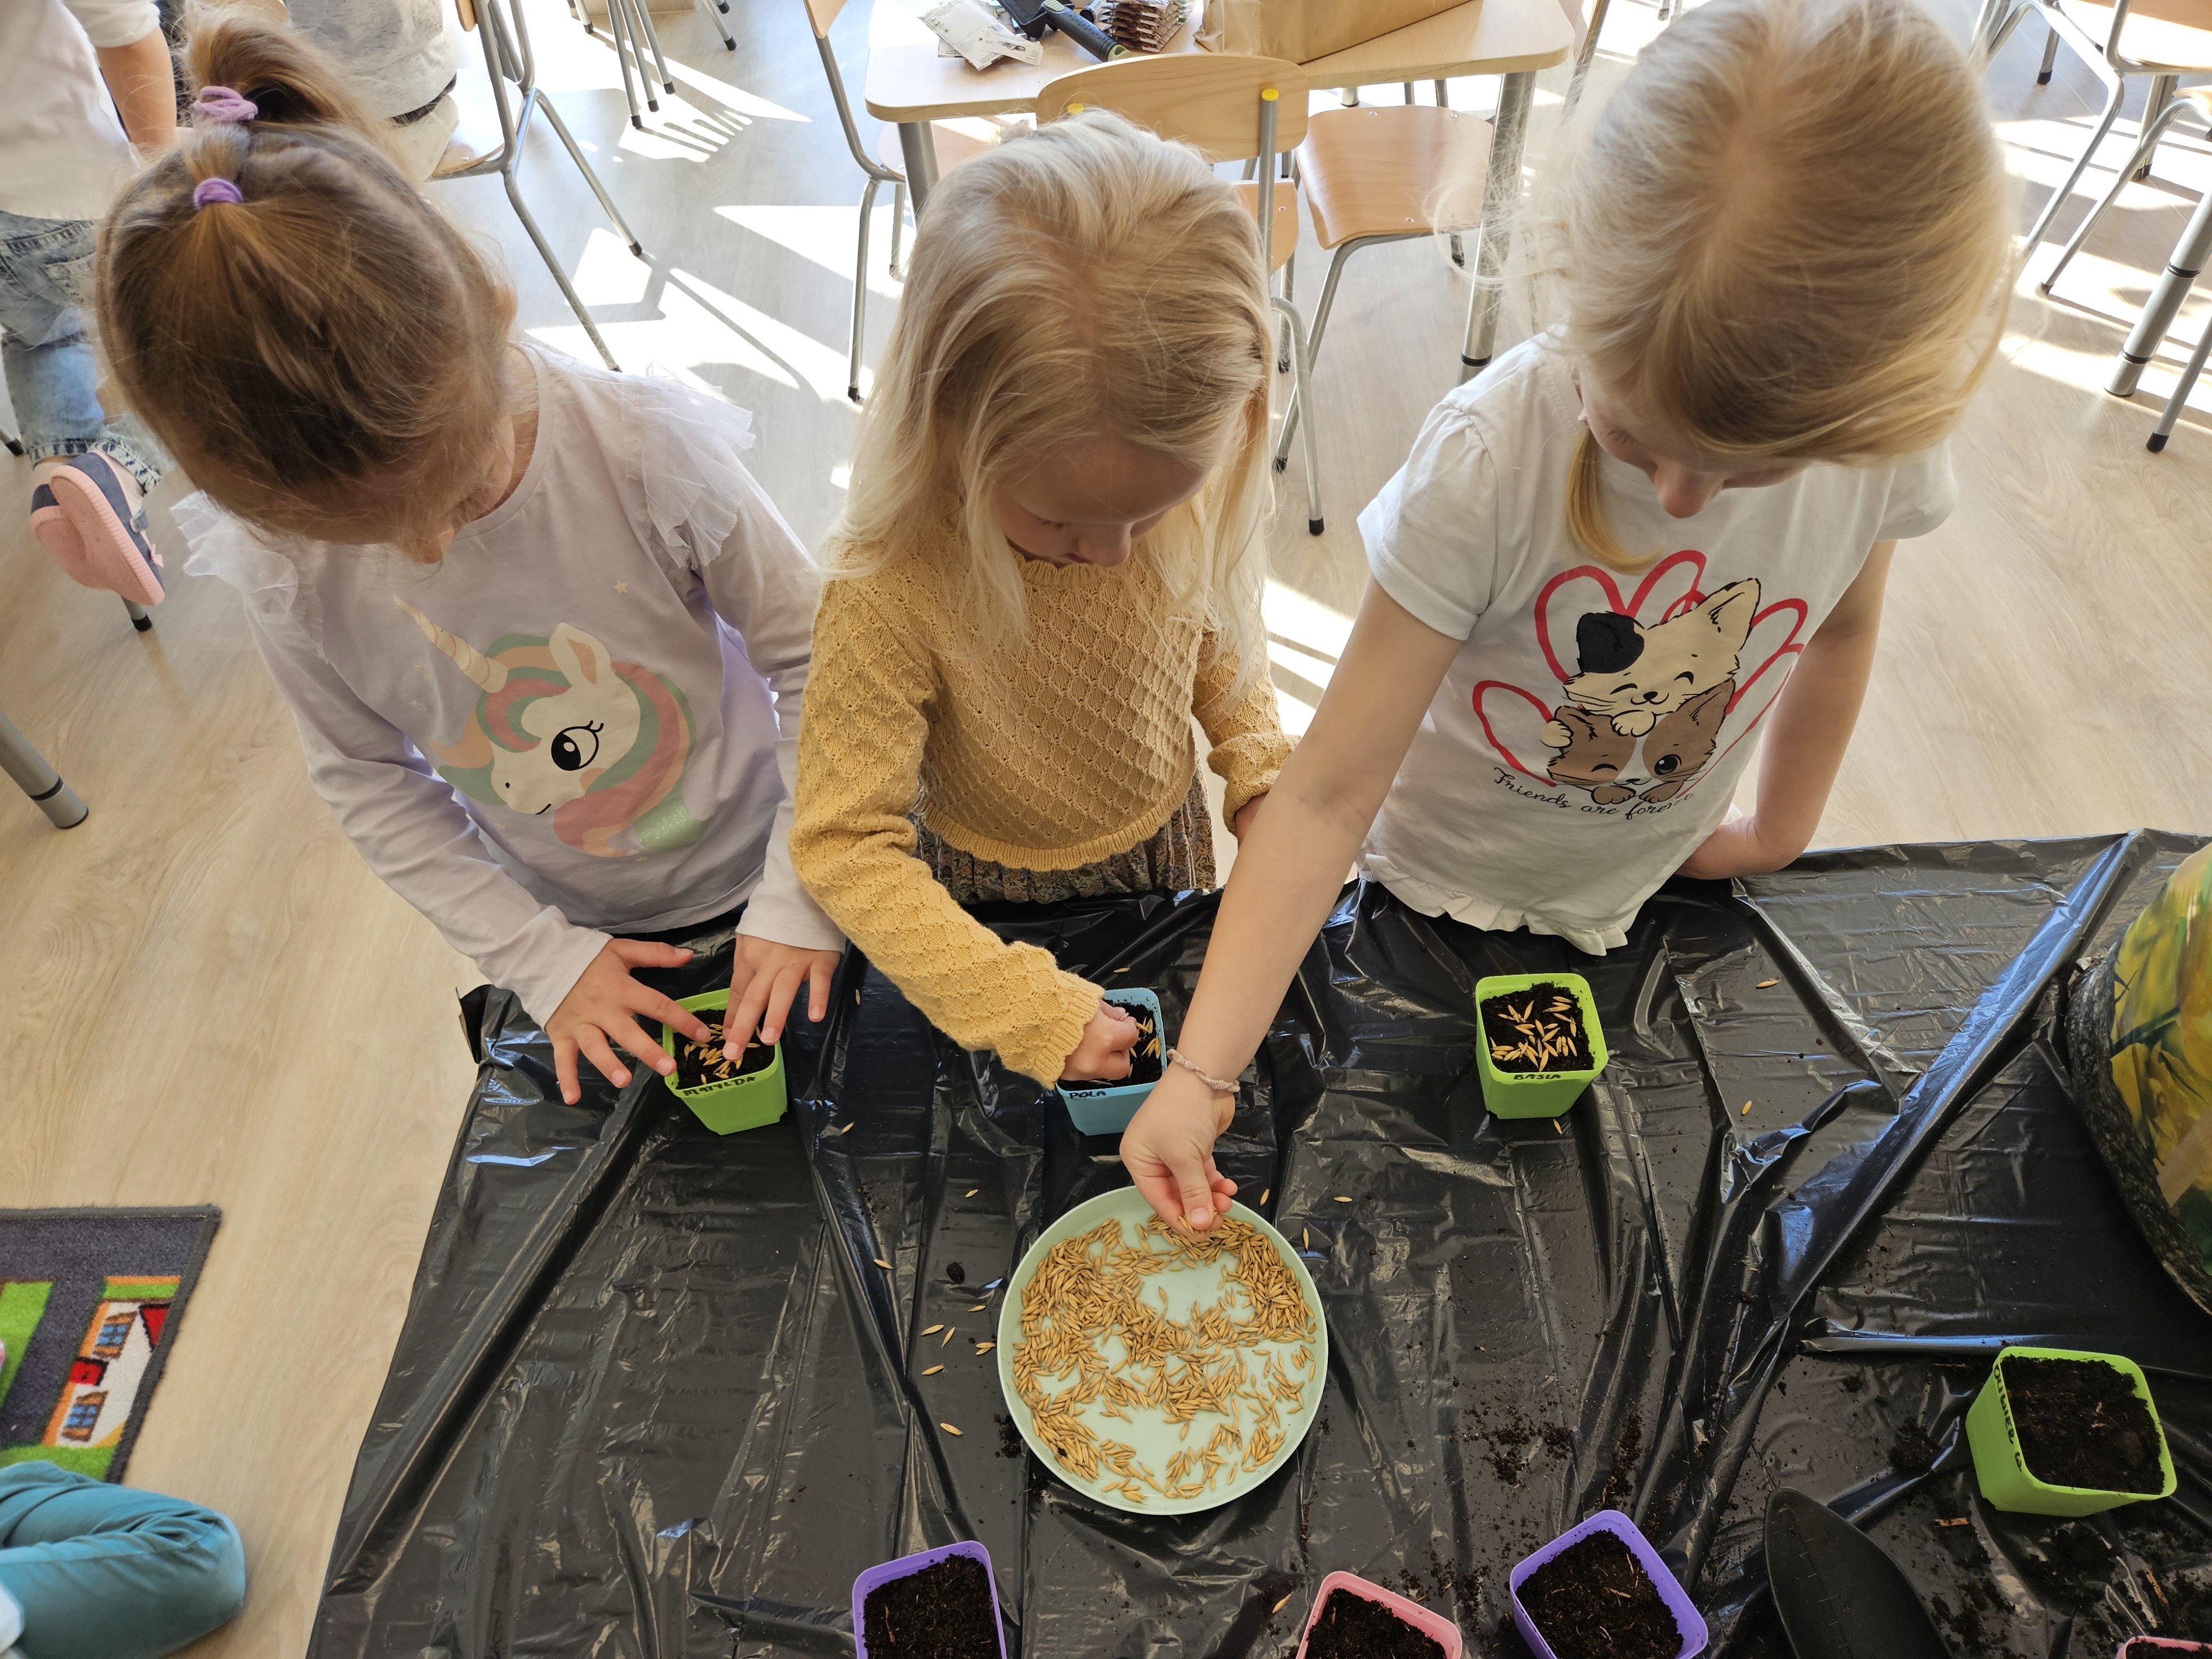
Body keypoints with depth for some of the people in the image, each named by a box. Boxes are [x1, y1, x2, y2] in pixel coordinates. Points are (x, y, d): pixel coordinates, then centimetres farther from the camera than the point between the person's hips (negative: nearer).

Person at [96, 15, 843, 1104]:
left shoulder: (648, 450, -29)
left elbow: (813, 656, -19)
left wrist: (803, 894, -21)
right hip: (579, 930, 2)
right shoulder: (281, 567, -20)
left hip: (755, 884, -2)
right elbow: (366, 779, -6)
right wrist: (540, 955, -10)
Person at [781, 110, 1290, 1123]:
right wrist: (1028, 1009, -34)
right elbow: (844, 847, -30)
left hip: (1166, 850, 3)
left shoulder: (1186, 491, -23)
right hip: (996, 896, -3)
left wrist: (1261, 777, -13)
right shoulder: (891, 591, -36)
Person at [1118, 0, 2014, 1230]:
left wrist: (1779, 832, 11)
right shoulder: (1490, 460, -36)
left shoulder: (1883, 431, -23)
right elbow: (1330, 796, -34)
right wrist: (1202, 1071, -35)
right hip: (1437, 888, -3)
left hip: (1637, 900, 4)